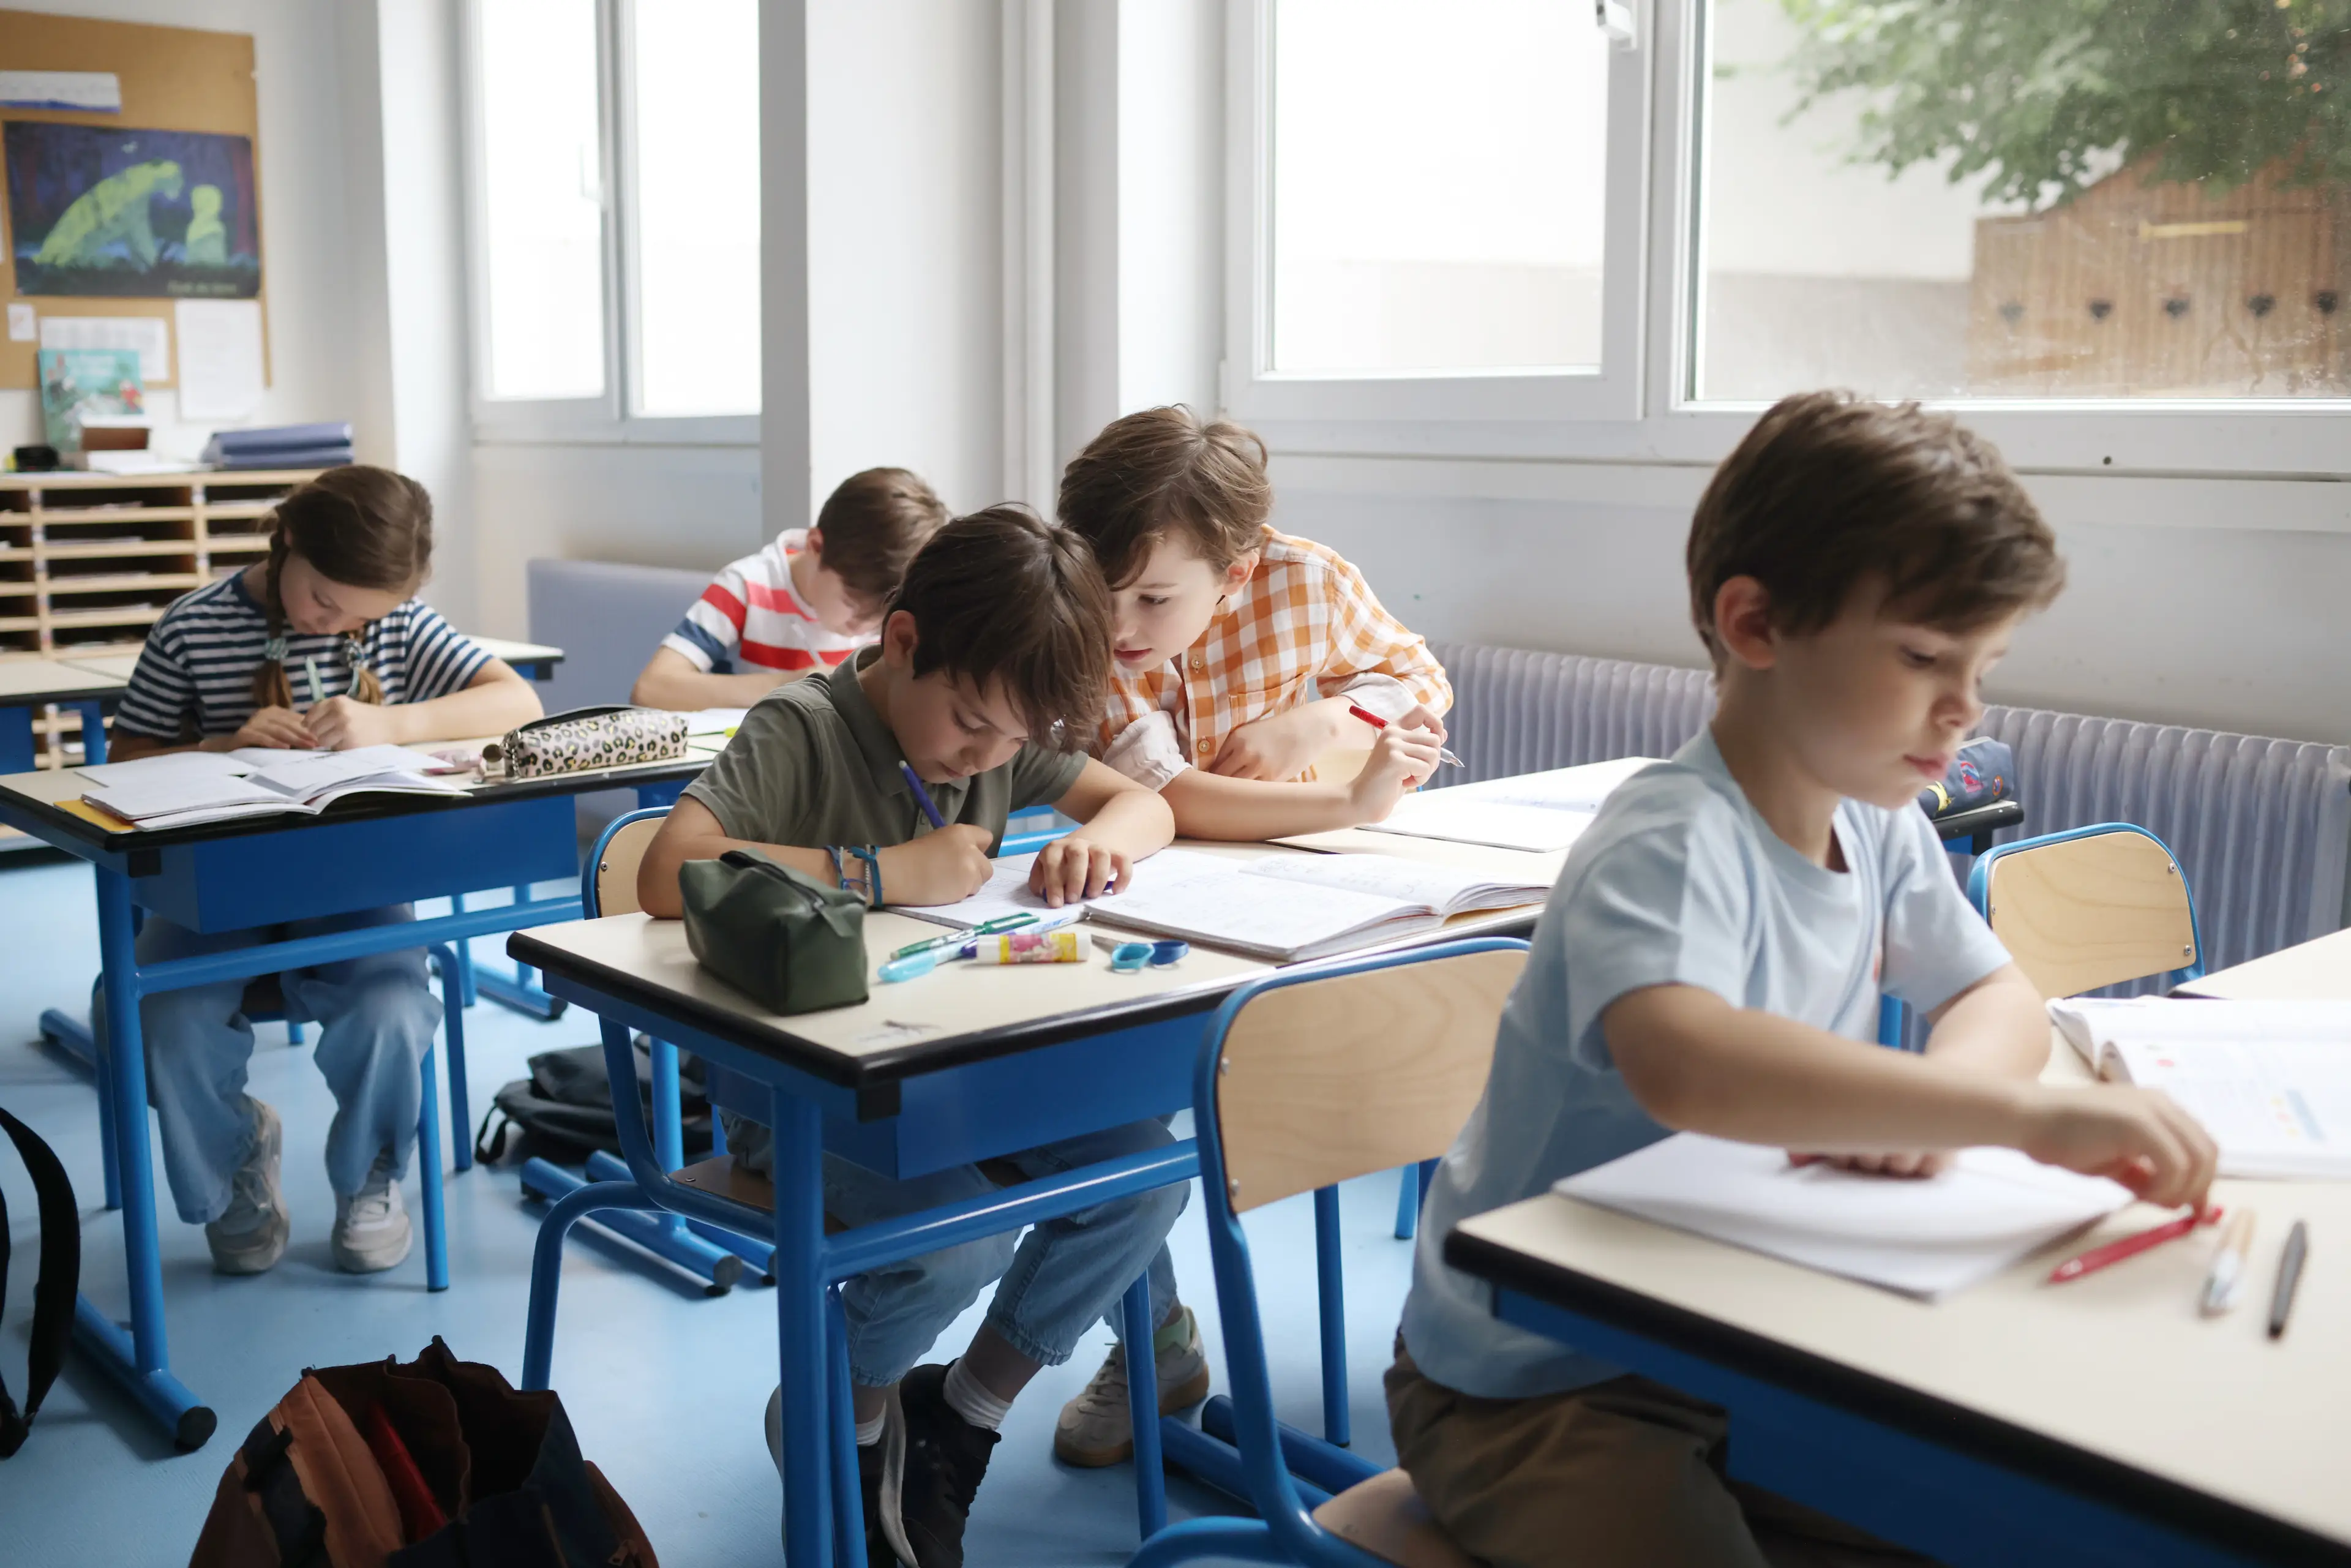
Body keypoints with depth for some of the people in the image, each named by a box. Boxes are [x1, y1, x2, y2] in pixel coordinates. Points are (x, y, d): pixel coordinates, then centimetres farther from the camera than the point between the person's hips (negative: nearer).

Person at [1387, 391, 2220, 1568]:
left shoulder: (1879, 829, 0)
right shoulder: (1669, 847, -28)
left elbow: (2002, 998, 9)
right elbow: (1681, 1064, -47)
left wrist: (1927, 1102, -15)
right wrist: (2030, 1115, -49)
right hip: (1534, 1383, -7)